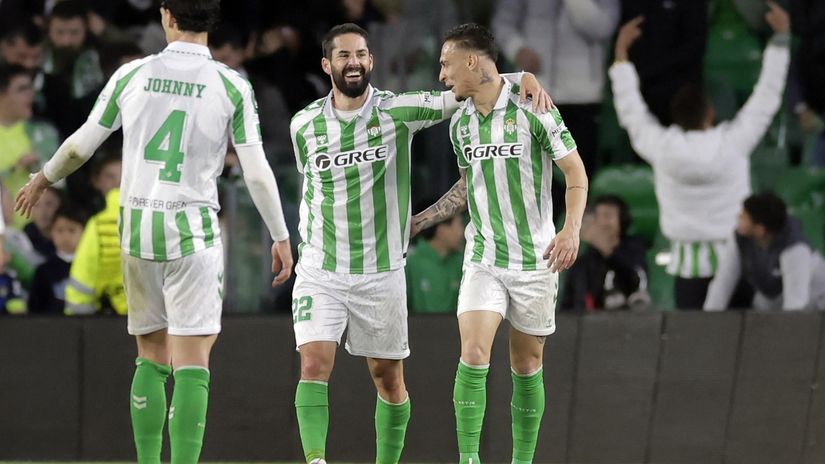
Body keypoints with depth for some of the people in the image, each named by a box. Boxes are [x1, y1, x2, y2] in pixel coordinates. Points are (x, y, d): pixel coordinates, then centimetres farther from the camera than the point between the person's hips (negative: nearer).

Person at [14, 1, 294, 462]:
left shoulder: (133, 75, 2)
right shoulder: (232, 86, -4)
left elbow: (81, 146, 10)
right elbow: (257, 172, -3)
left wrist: (44, 178, 29)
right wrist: (281, 237, 8)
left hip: (137, 226, 3)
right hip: (193, 231, -3)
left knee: (152, 357, 15)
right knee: (192, 364, -5)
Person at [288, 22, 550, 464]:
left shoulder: (399, 111, -4)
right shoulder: (304, 125, 3)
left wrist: (524, 78, -17)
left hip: (381, 273, 0)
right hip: (319, 270, 0)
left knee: (388, 377, 7)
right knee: (314, 364, -16)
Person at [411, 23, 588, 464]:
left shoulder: (532, 110, -10)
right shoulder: (460, 122, 6)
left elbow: (576, 173, -6)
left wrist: (571, 229, -19)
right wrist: (419, 220, 20)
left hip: (534, 259, -3)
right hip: (482, 259, 3)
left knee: (527, 367, 6)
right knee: (473, 354, -15)